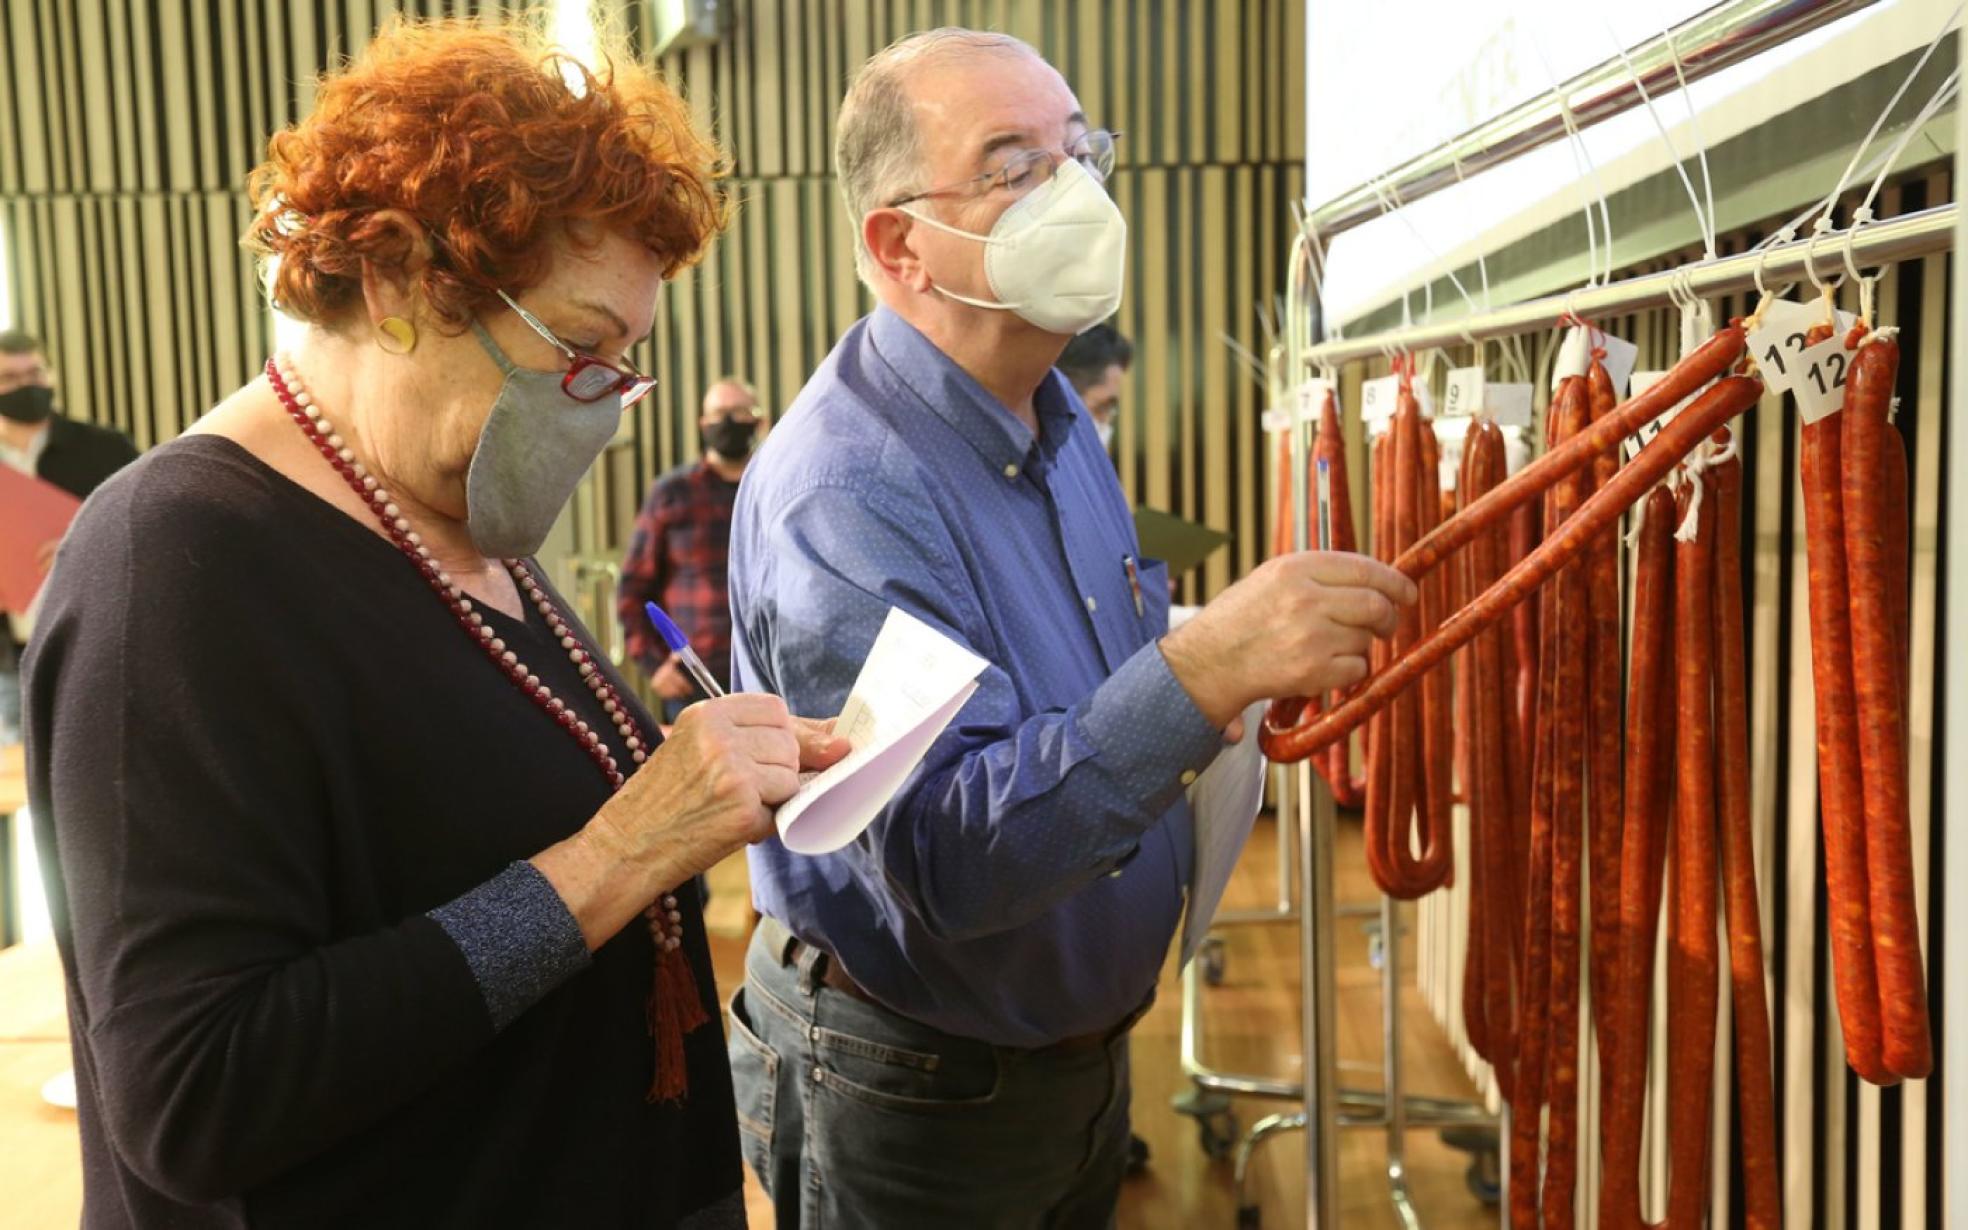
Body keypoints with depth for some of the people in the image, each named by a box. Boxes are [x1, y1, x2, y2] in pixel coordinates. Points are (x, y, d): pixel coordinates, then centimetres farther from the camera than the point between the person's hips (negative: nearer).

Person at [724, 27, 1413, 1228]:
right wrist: (1201, 671, -45)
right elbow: (943, 858, -35)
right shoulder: (841, 488, -28)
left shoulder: (1057, 416, 1)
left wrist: (1221, 689, -4)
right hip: (910, 1100, -7)